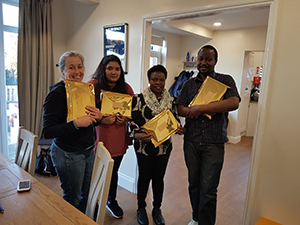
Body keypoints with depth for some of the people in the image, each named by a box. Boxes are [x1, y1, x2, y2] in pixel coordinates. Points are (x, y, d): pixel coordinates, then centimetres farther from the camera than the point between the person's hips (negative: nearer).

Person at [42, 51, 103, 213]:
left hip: (88, 150, 7)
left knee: (86, 194, 20)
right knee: (72, 198, 10)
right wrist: (76, 123, -29)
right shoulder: (56, 93, -16)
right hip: (68, 154, -7)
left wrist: (98, 117, -6)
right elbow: (47, 132, -19)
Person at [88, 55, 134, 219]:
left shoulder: (126, 88, 4)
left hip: (118, 140, 3)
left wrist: (125, 117, -9)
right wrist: (101, 119, -22)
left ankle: (112, 201, 43)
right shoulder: (92, 86, -8)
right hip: (98, 138, -3)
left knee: (113, 171, 18)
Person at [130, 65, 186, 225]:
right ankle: (141, 208, 35)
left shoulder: (170, 100, 4)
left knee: (159, 177, 15)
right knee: (144, 177, 11)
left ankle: (157, 209, 36)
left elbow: (175, 120, 12)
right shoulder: (139, 98, -7)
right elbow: (133, 120, -7)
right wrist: (137, 135, -25)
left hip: (164, 146, 3)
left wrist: (178, 129, -8)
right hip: (144, 145, -3)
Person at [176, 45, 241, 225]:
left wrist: (200, 108, -19)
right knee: (194, 183, 17)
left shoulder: (226, 81, 1)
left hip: (214, 143, -3)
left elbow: (234, 103, -16)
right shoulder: (190, 84, 11)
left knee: (208, 189, 0)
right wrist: (201, 110, -16)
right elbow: (180, 109, 3)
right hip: (191, 141, 4)